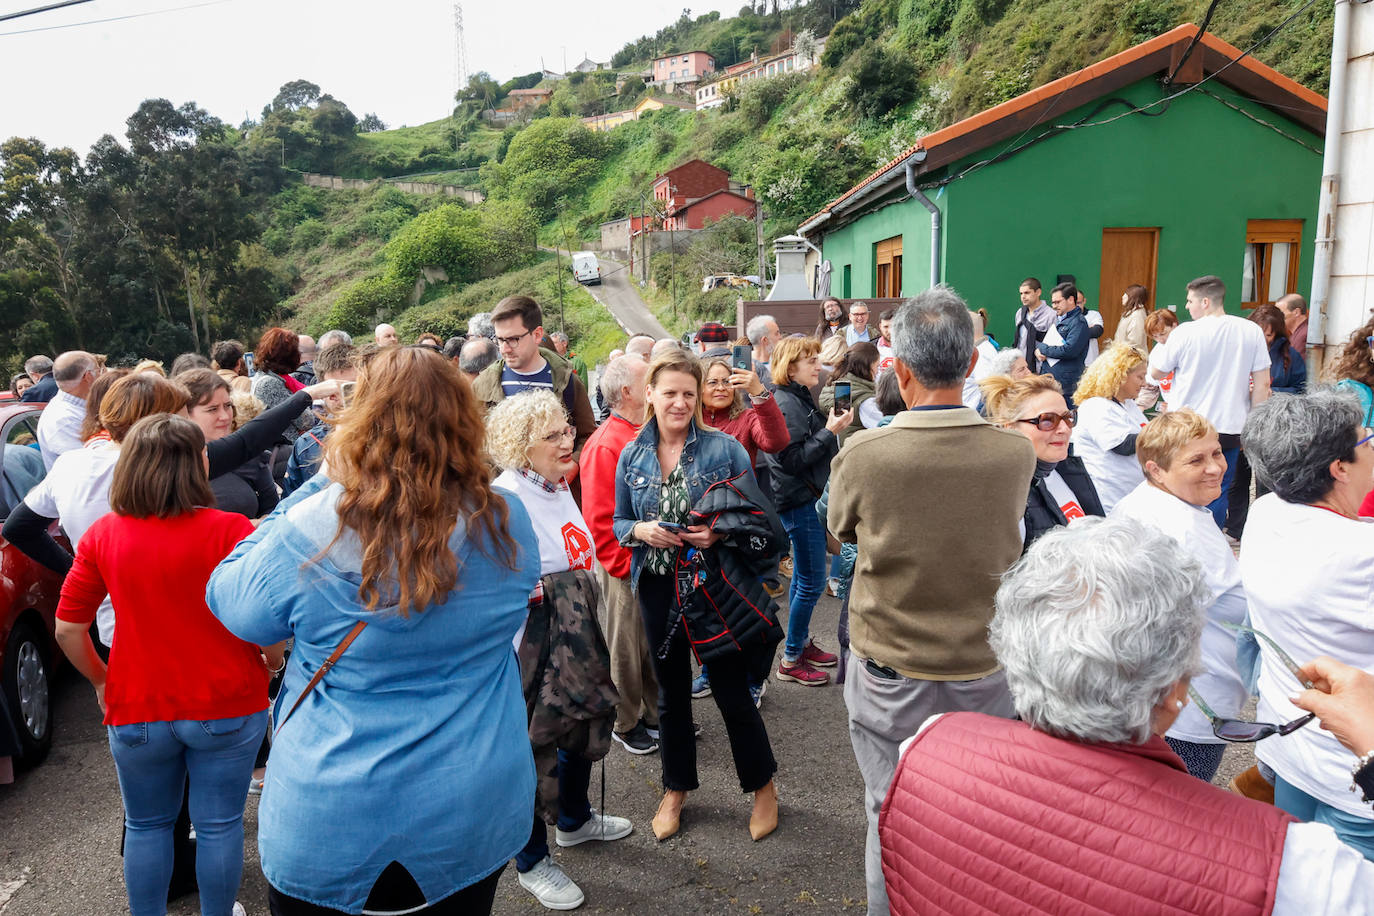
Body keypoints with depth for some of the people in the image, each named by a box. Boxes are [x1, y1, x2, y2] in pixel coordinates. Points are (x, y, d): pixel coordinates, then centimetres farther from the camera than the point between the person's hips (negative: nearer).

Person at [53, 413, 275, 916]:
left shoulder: (102, 535, -6)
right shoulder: (232, 531, -18)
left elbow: (67, 630, -2)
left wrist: (100, 681, 14)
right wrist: (267, 667, 2)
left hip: (136, 710, 3)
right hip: (227, 706, -3)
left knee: (146, 826, 22)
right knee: (219, 826, 14)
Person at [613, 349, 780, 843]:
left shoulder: (725, 449, -8)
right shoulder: (632, 456, 1)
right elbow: (619, 522, 9)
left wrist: (720, 533, -21)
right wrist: (641, 530, -12)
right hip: (658, 588, 3)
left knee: (732, 691, 6)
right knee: (670, 692, 17)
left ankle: (763, 787, 30)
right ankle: (676, 789, 37)